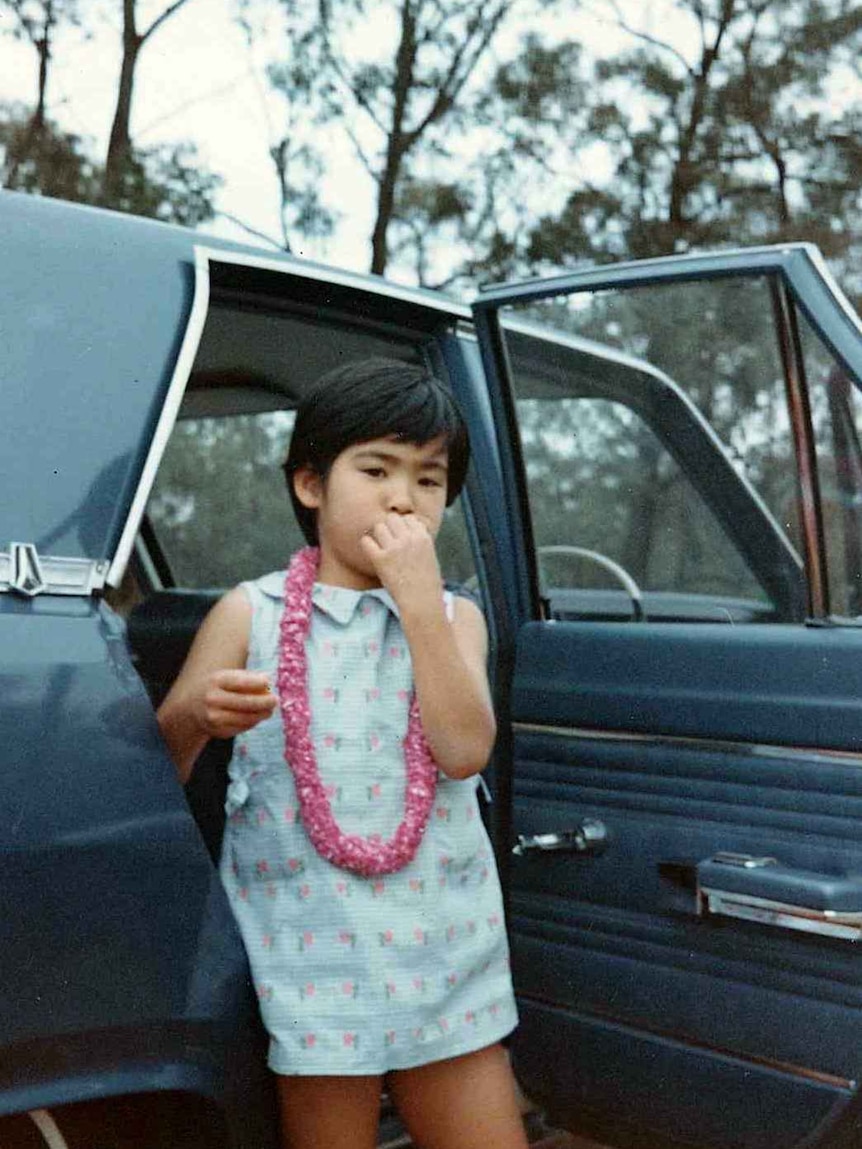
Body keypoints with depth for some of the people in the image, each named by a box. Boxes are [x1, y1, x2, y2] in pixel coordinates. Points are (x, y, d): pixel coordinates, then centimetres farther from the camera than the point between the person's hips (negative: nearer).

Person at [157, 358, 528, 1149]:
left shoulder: (454, 617, 5)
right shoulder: (250, 614, -1)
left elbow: (465, 750, -12)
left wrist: (419, 599, -15)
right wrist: (197, 713, -25)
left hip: (443, 956, 2)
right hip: (310, 959, -2)